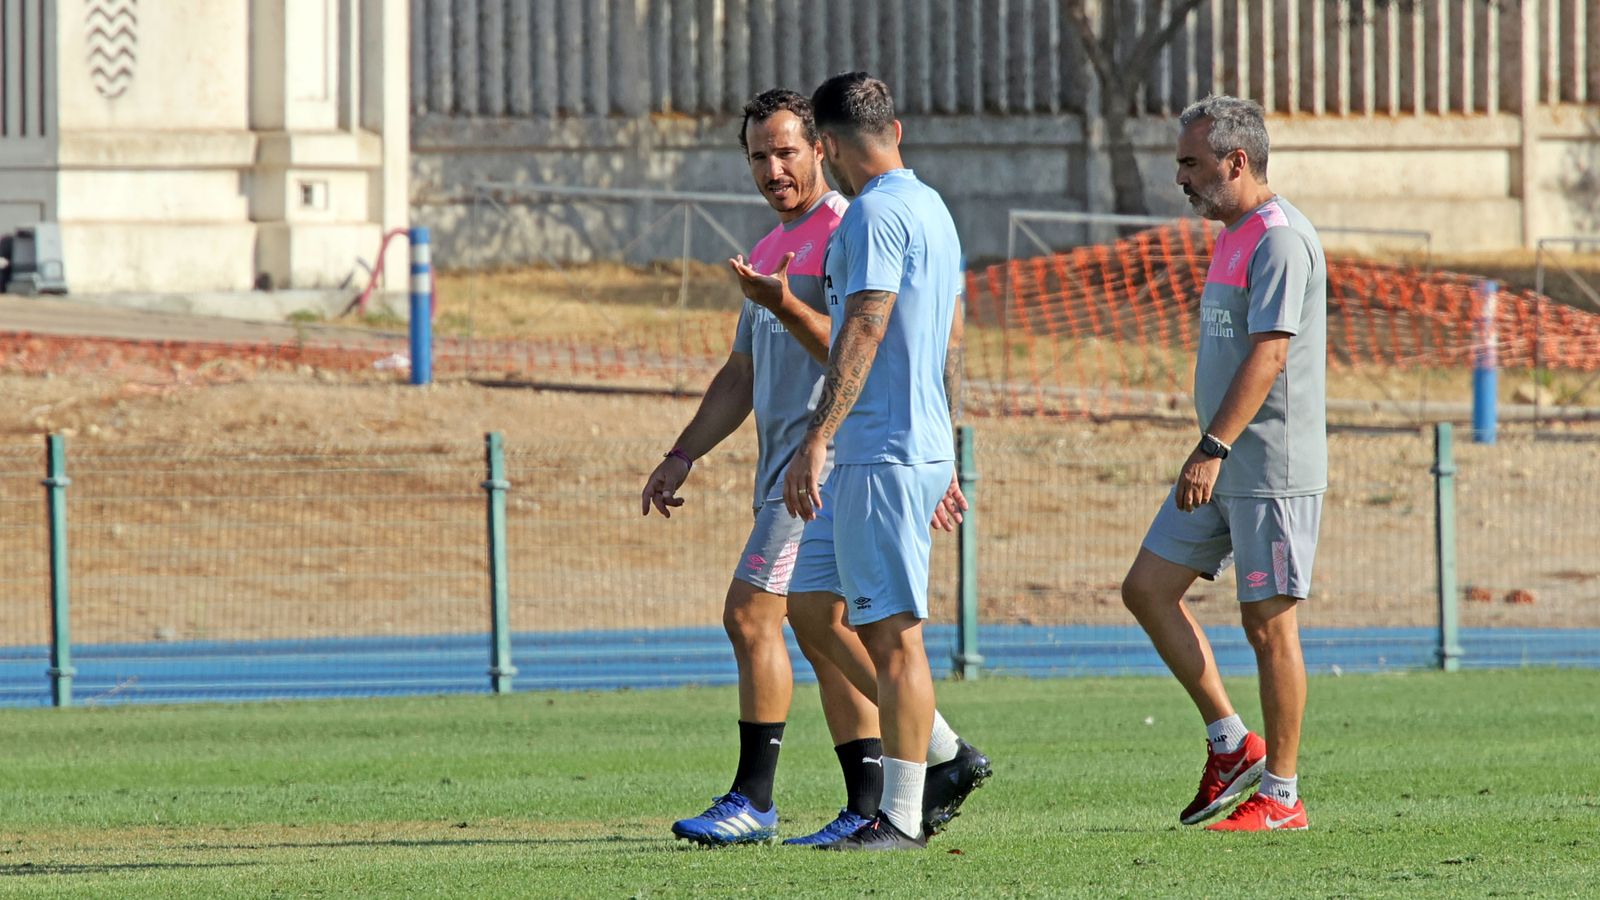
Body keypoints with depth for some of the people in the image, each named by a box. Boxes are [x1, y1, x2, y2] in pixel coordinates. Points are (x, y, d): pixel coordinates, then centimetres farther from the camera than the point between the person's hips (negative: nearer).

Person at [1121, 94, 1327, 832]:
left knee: (1268, 622, -4)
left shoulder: (1280, 239, -15)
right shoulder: (1232, 237, 16)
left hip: (1272, 468, -10)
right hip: (1222, 469, 10)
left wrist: (1213, 450, -28)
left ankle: (1281, 795, 3)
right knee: (1146, 589, 6)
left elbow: (1268, 355, -23)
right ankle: (1231, 745, 13)